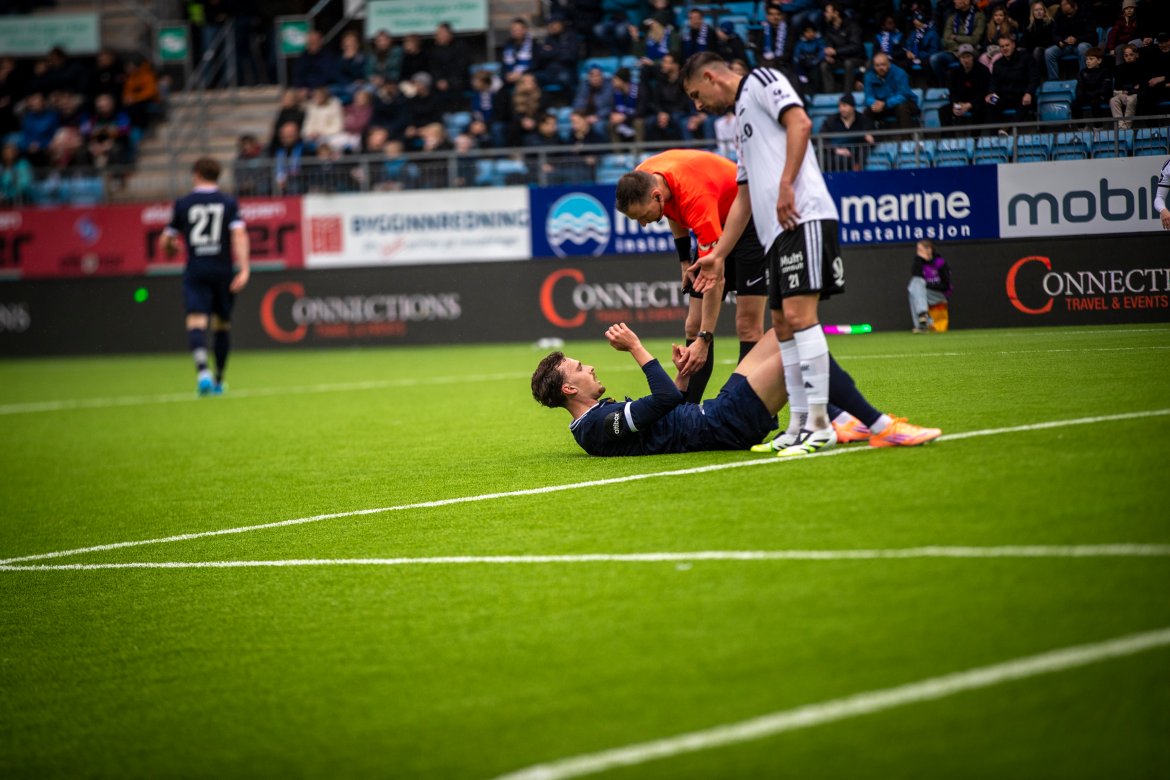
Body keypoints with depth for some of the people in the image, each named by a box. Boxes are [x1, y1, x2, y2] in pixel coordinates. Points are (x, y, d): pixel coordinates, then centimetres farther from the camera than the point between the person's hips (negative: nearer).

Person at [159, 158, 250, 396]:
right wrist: (244, 269, -12)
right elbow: (239, 234, -9)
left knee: (196, 322, -12)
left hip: (195, 271, -1)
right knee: (222, 325, 16)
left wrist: (171, 248, 35)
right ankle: (218, 381, 24)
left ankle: (202, 370, -37)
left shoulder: (183, 204, 6)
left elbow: (165, 242, 11)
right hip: (222, 270, 1)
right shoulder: (229, 202, 5)